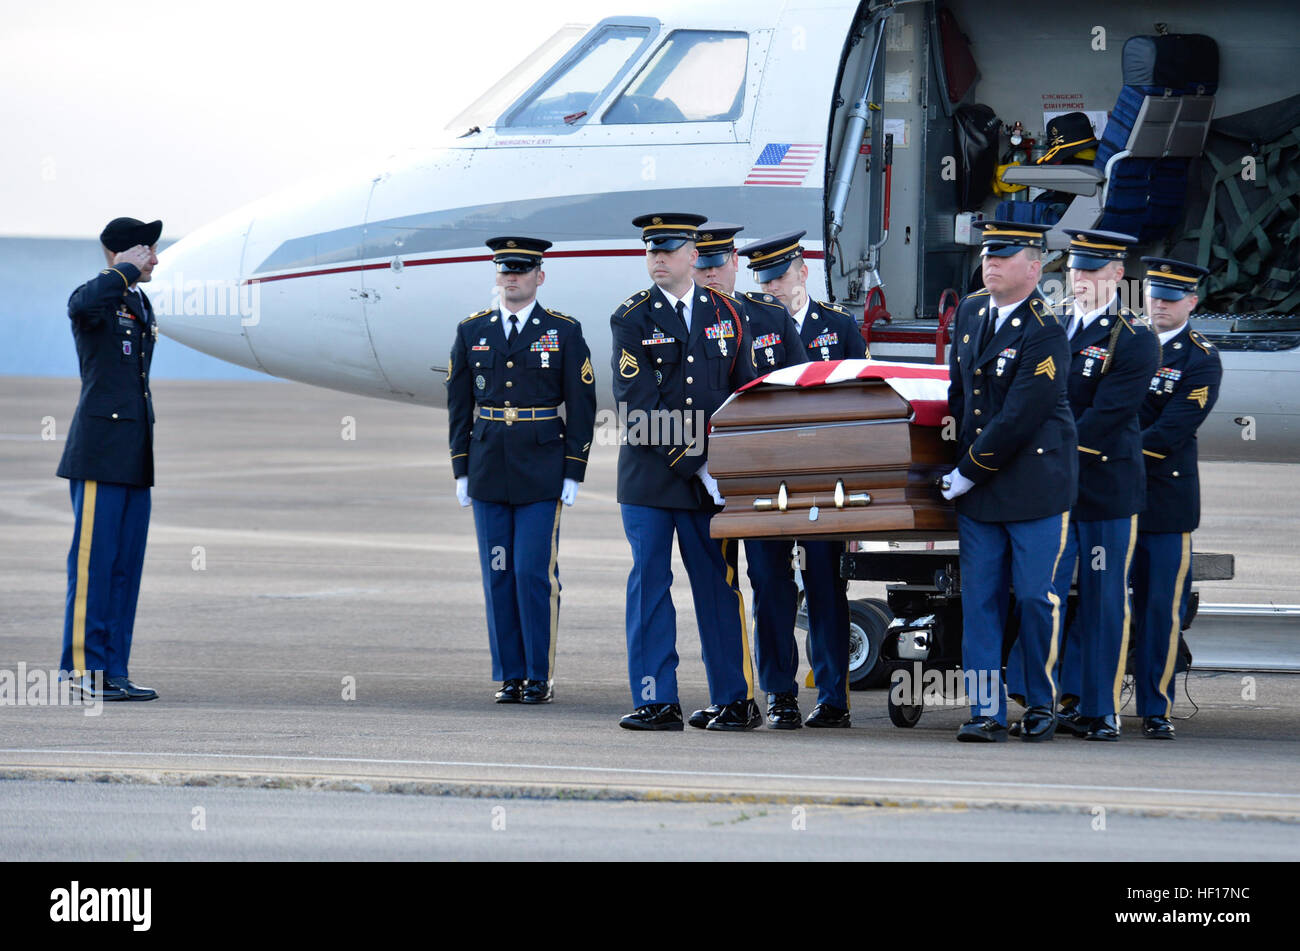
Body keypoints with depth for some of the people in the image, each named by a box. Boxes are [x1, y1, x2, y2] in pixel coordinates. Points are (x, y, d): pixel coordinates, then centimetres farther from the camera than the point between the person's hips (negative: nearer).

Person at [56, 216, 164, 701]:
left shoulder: (141, 305, 19)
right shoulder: (95, 298, -7)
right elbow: (86, 302, -35)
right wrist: (127, 270, -20)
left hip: (135, 458, 8)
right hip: (100, 452, -8)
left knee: (127, 565, 7)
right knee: (93, 561, -7)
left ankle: (113, 670, 10)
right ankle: (81, 669, -5)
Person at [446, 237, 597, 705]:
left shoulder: (564, 332, 0)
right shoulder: (472, 331, 8)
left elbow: (581, 407, 0)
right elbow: (459, 404, 12)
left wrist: (573, 474, -5)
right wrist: (461, 471, 7)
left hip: (542, 474, -3)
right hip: (489, 471, 3)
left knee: (536, 574, -7)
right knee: (498, 574, 3)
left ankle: (540, 677, 1)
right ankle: (510, 676, 9)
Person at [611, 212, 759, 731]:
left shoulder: (726, 315, 9)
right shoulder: (632, 319, 0)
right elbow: (636, 404, -9)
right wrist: (696, 463, -14)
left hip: (712, 477, 2)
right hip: (648, 478, -2)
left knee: (718, 586, 4)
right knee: (649, 586, -1)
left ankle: (735, 699, 9)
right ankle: (657, 702, 2)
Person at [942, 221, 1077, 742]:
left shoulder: (1046, 333, -16)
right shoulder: (970, 311, 8)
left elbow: (1018, 418, -19)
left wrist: (970, 473, -13)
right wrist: (959, 460, 17)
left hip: (1035, 481, -6)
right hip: (976, 484, 6)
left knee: (1036, 598, -1)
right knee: (979, 600, 3)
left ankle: (1042, 705, 14)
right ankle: (986, 711, 4)